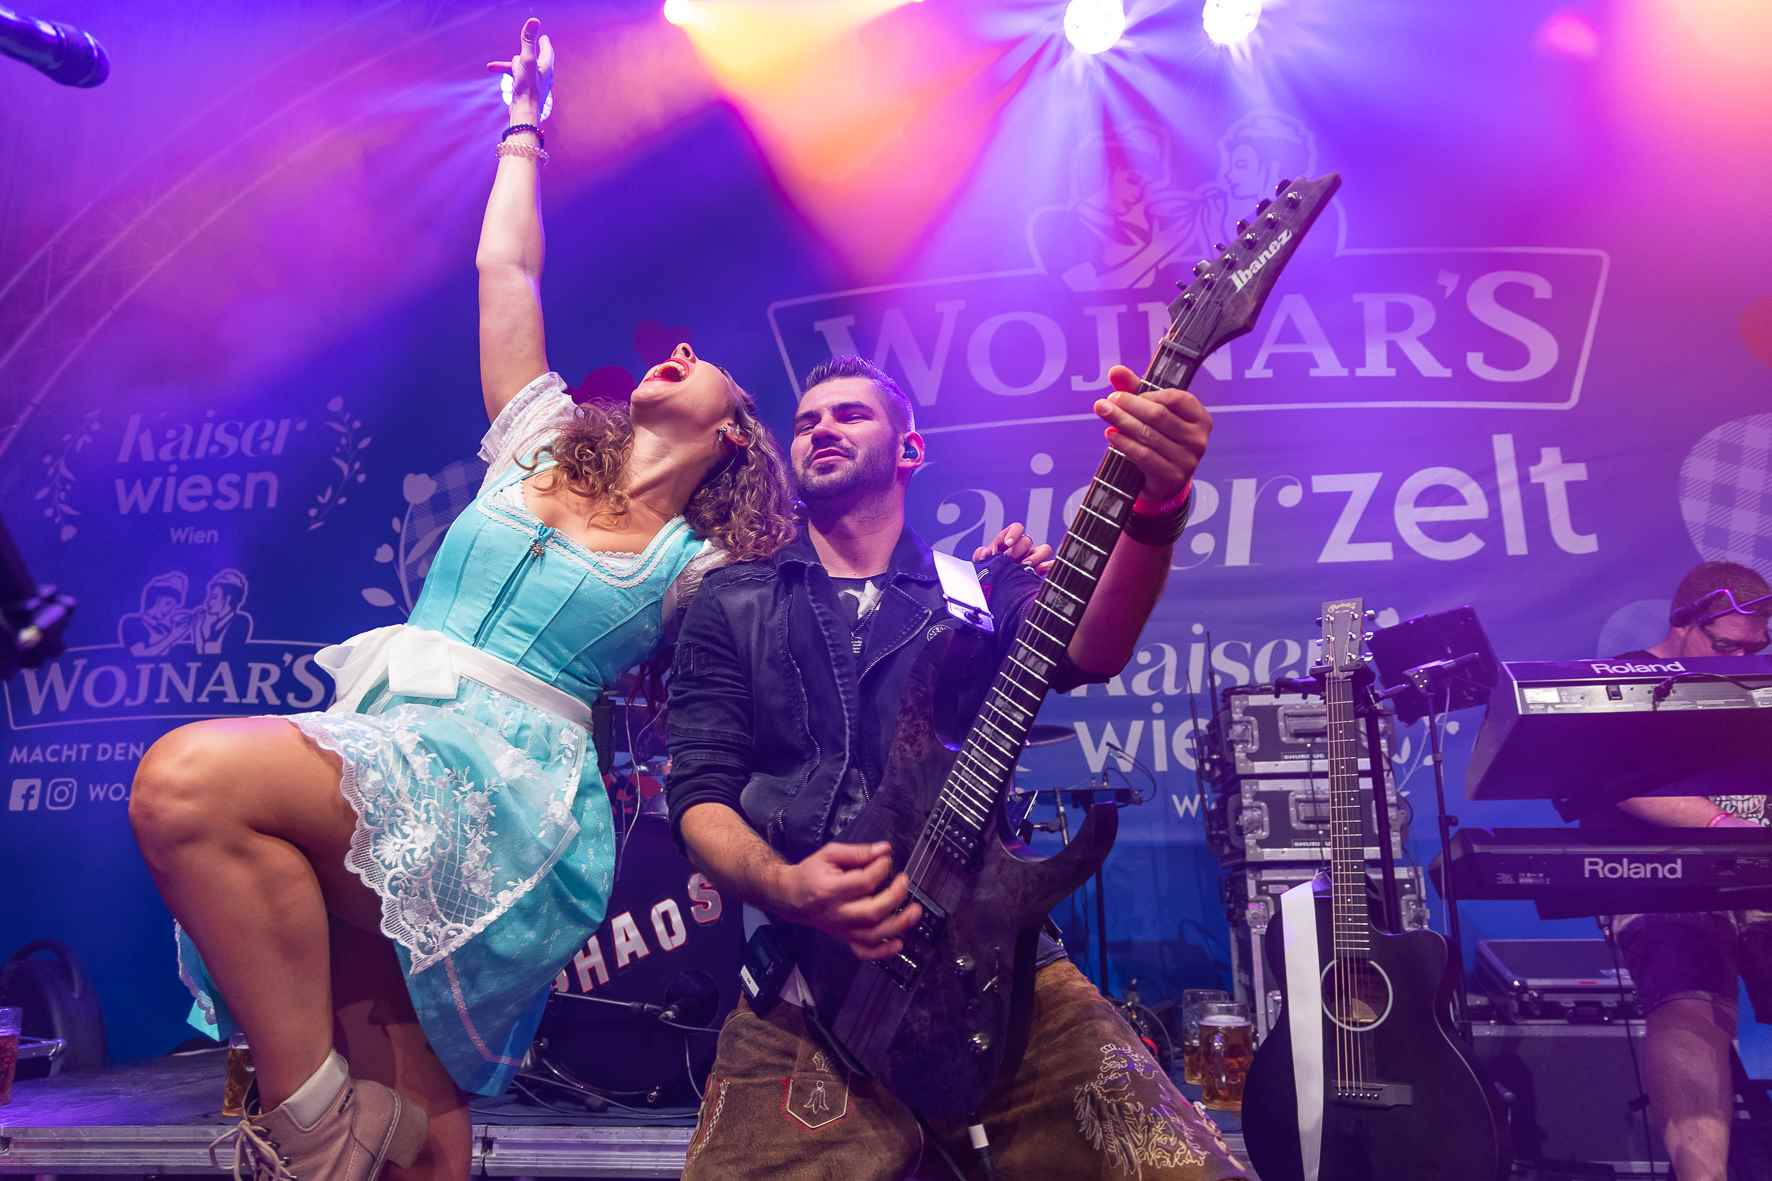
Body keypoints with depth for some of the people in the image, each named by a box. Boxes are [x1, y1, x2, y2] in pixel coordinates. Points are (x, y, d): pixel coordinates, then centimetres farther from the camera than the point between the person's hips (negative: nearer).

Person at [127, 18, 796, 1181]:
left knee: (195, 777, -30)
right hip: (374, 743, 5)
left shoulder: (698, 569, 10)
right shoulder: (537, 447, 20)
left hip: (503, 789, -4)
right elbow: (505, 268, 26)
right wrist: (525, 128, 37)